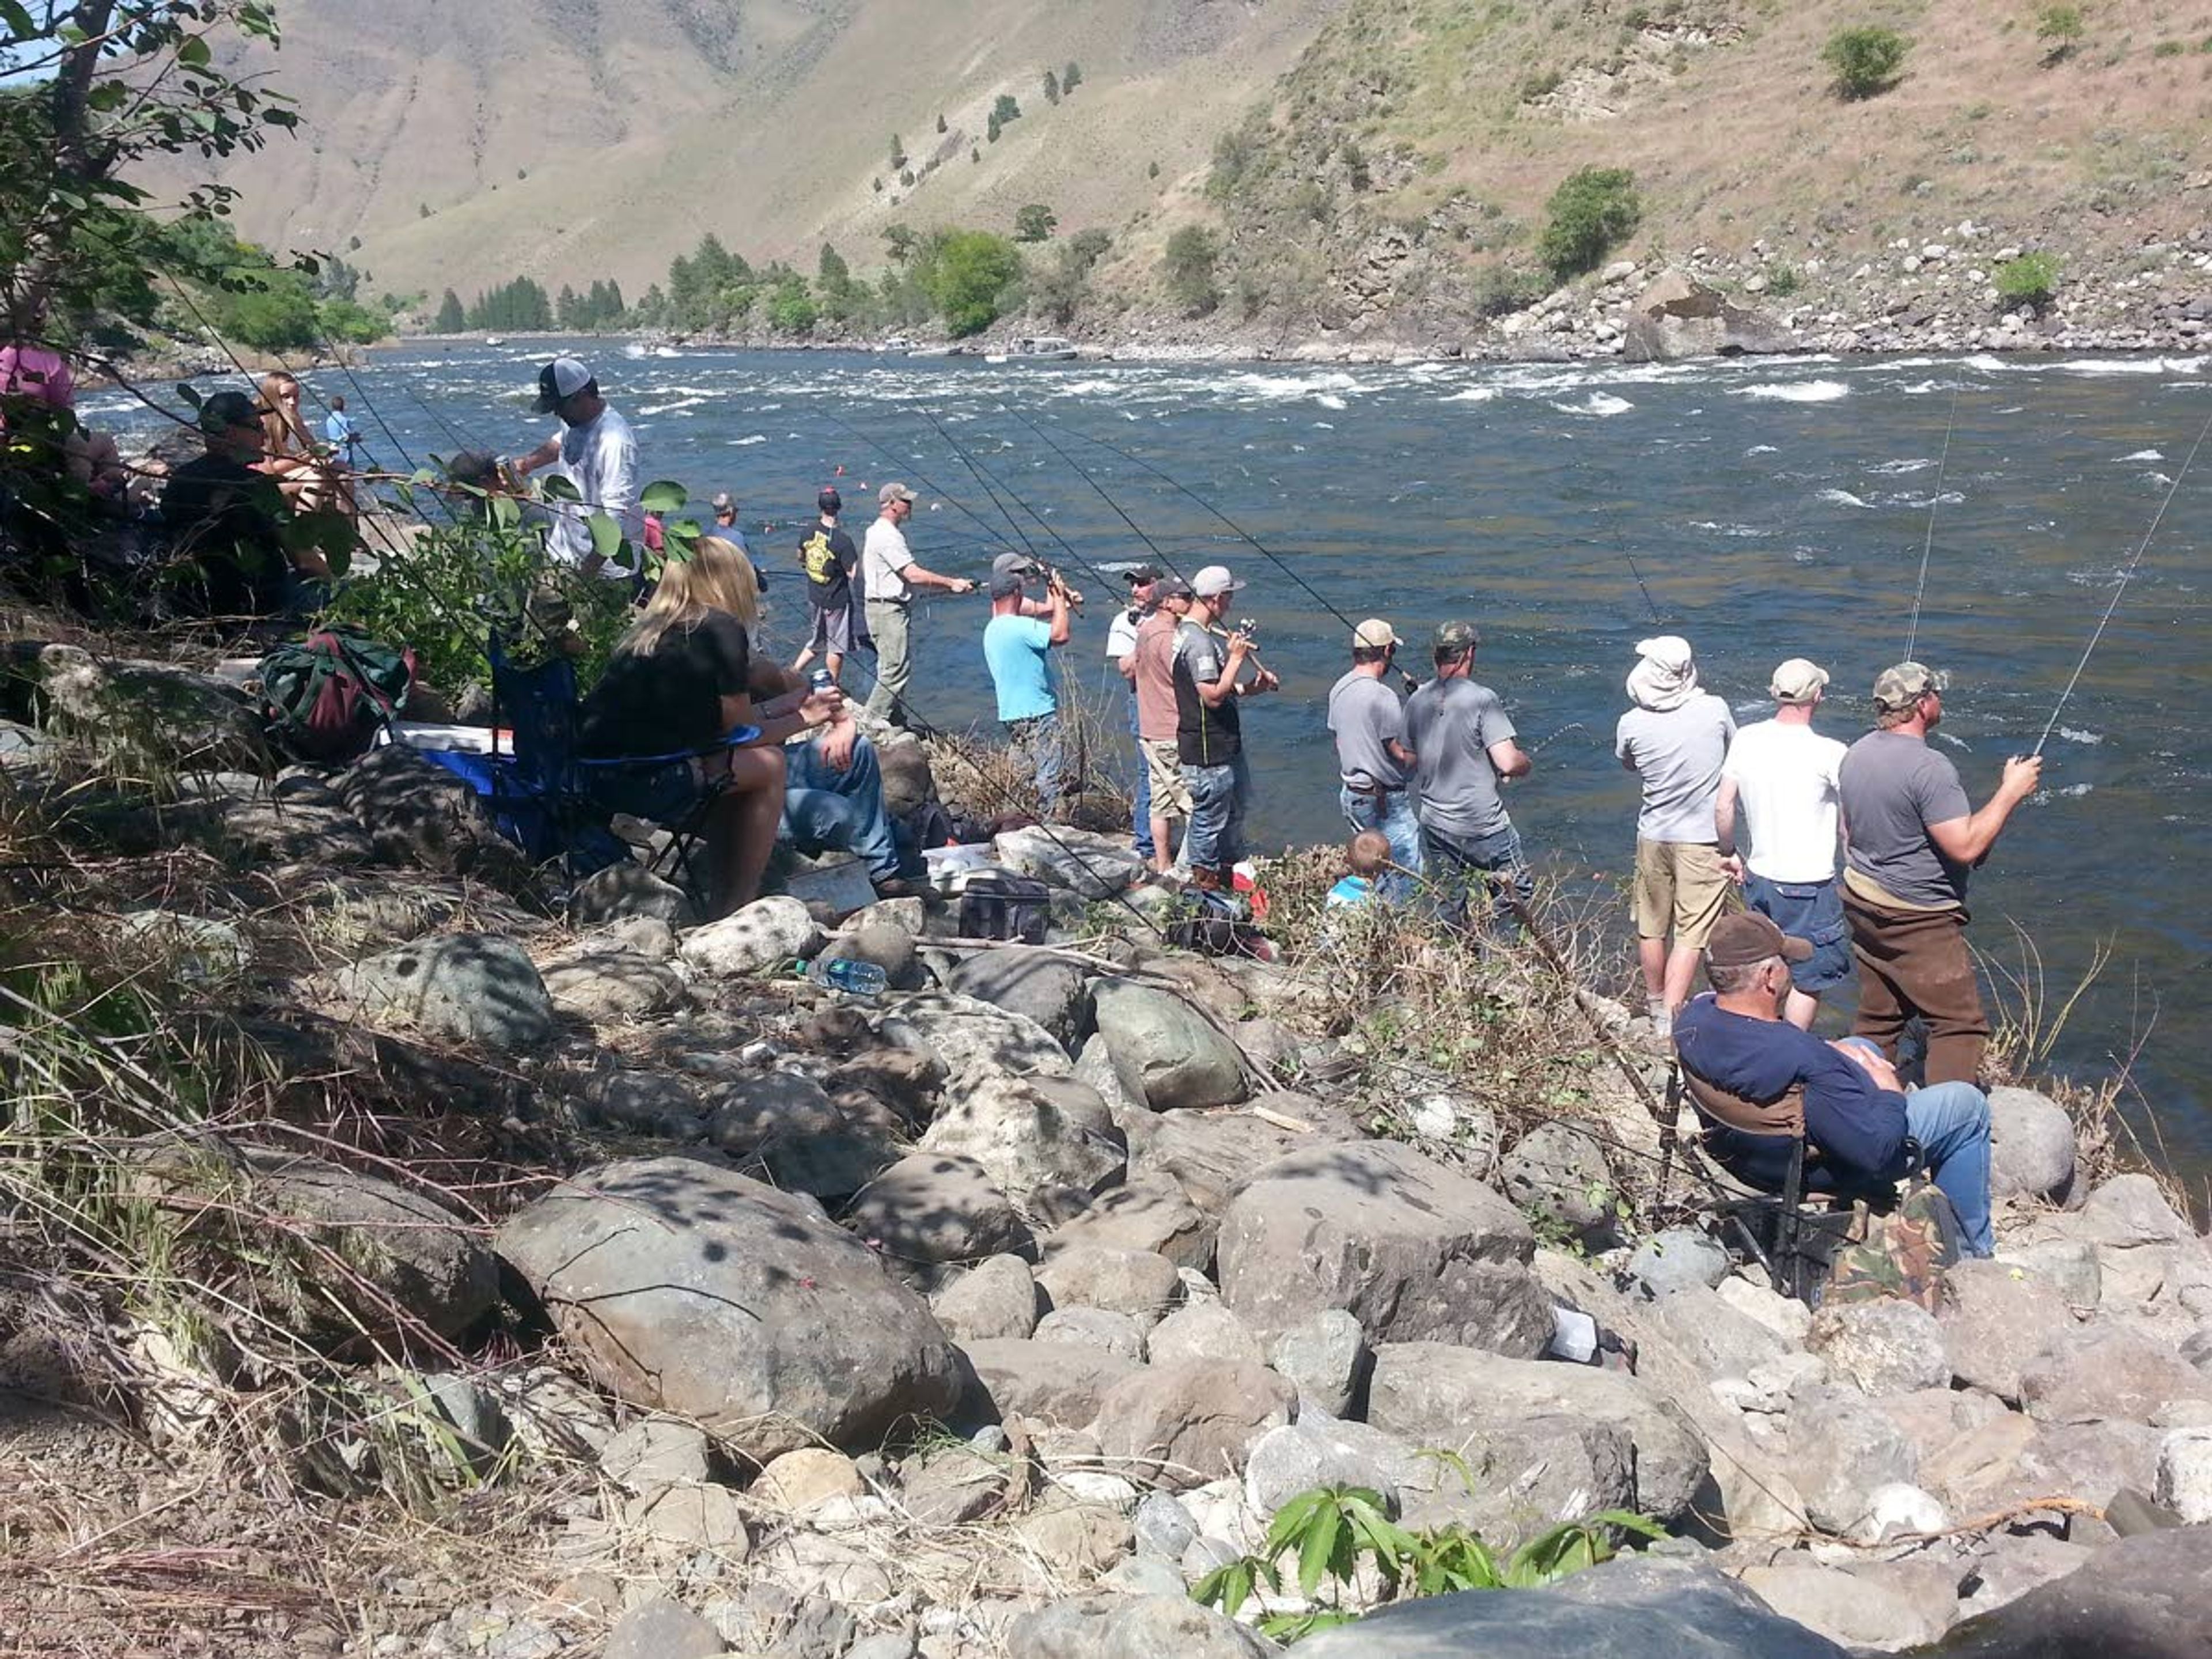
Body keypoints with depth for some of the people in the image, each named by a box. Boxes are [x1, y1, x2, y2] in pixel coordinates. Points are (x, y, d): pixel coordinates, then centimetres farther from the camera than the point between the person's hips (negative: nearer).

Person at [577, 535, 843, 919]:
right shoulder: (721, 628, -3)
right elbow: (744, 731, 4)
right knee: (769, 764, 9)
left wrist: (794, 708, 31)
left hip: (594, 780, 8)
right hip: (644, 783, -8)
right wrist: (802, 720, 21)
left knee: (735, 766, 24)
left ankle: (721, 900, 24)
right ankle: (740, 905, 13)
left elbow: (719, 720, 24)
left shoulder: (650, 626, 19)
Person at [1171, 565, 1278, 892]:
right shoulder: (1198, 641, -22)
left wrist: (1255, 686, 7)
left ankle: (1227, 876, 37)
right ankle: (1205, 885, 15)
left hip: (1225, 745, 11)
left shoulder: (1200, 632, 12)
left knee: (1235, 810, 22)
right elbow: (1214, 696, -26)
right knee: (1210, 817, 2)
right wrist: (1236, 658, -19)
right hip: (1207, 752, -11)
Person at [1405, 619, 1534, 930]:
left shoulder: (1416, 702, 2)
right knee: (1519, 893, 10)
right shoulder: (1482, 700, -15)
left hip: (1434, 825, 6)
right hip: (1482, 827, -6)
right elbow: (1509, 764, -19)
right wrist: (1528, 763, 2)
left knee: (1450, 910, 15)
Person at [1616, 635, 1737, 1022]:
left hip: (1653, 837, 3)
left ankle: (1656, 1005, 35)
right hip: (1703, 841, -3)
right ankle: (1669, 1019, -4)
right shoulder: (1715, 710, -14)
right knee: (1691, 934, 1)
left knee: (1652, 928, 18)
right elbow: (1735, 747, 8)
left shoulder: (1632, 724, -12)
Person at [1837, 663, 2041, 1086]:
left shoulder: (1856, 754, 5)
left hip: (1864, 907, 9)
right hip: (1918, 921, -9)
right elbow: (1966, 847, -24)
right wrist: (2011, 792, -15)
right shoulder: (1929, 768, -22)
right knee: (1960, 1024, -2)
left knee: (1876, 1019, 15)